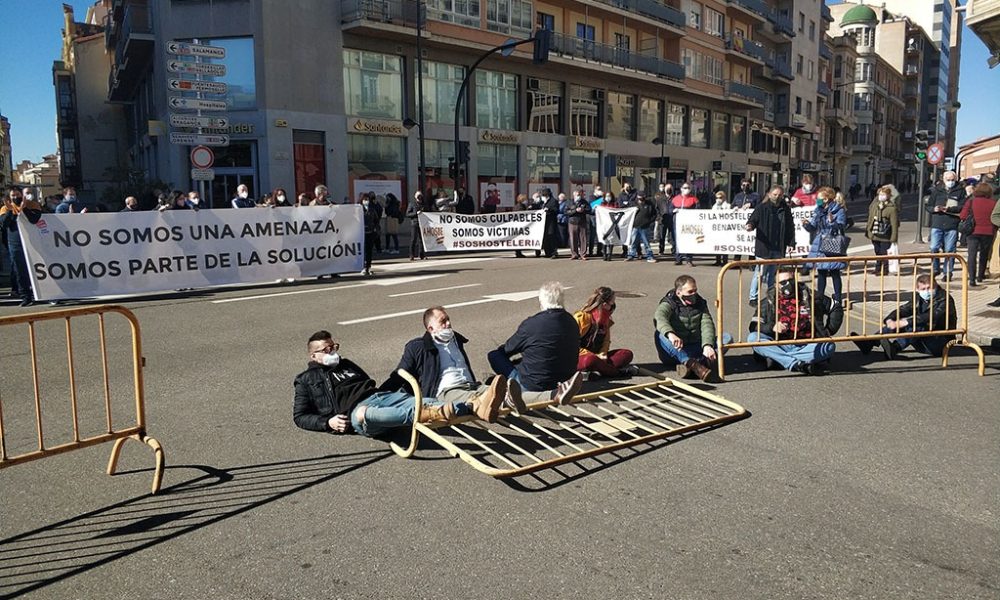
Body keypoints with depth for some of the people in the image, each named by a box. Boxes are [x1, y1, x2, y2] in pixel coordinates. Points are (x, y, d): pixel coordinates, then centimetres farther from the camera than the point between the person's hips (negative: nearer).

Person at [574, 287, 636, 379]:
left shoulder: (606, 318, 10)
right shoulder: (580, 318, -12)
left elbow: (606, 340, 16)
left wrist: (603, 354, -7)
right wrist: (595, 356, -18)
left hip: (598, 356, 7)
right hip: (580, 358, -7)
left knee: (627, 354, -11)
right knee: (590, 360, -41)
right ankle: (620, 371, -23)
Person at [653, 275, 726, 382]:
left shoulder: (700, 303, 7)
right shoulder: (668, 304, -7)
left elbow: (707, 325, -8)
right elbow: (659, 318, -31)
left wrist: (707, 345, -29)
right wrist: (670, 334, -54)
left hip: (696, 350, 4)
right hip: (674, 351, -4)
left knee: (727, 338, -14)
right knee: (660, 334, -34)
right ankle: (693, 365, -52)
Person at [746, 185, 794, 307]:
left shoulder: (785, 210, 9)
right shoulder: (762, 207, -2)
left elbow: (790, 227, 13)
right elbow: (753, 219, -3)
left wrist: (790, 243, 6)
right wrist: (750, 225, -26)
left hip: (779, 249, 4)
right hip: (763, 247, -4)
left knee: (773, 274, 11)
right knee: (759, 273, -1)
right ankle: (753, 298, 6)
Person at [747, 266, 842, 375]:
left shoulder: (809, 297, 8)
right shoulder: (769, 302, 5)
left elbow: (836, 308, 17)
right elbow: (754, 326, -4)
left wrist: (829, 331, 8)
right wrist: (772, 327, -23)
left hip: (806, 346, 1)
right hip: (780, 346, 0)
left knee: (829, 347, -29)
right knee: (753, 338, -27)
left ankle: (777, 358, -31)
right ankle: (796, 364, -37)